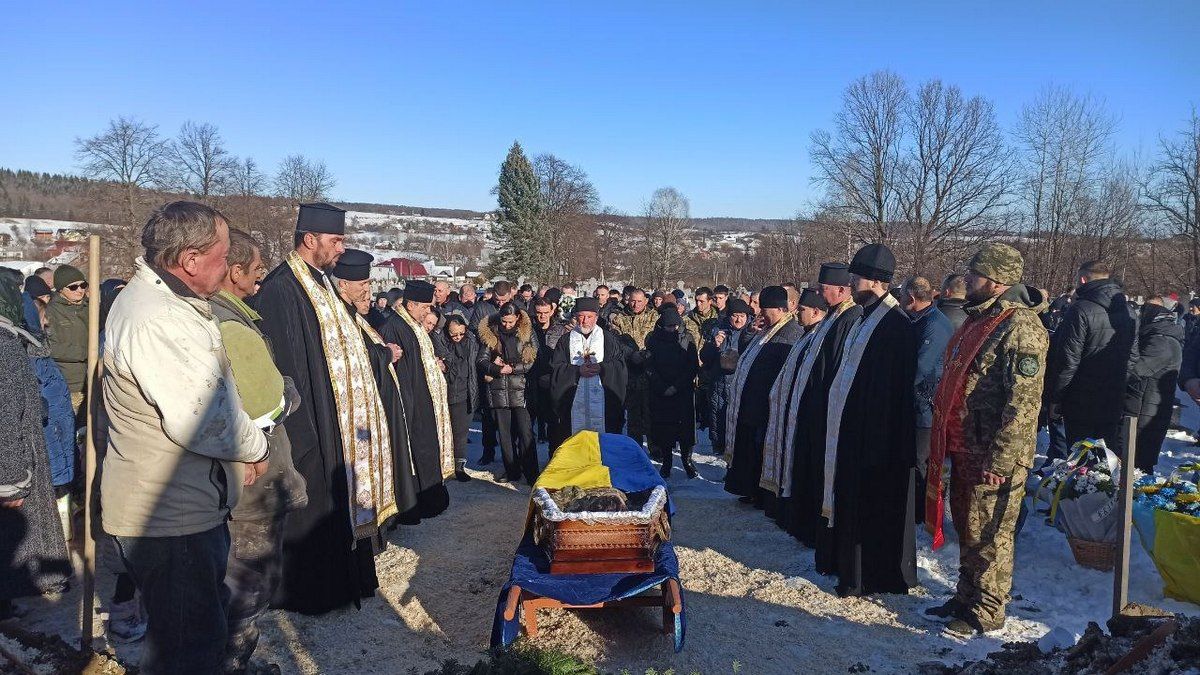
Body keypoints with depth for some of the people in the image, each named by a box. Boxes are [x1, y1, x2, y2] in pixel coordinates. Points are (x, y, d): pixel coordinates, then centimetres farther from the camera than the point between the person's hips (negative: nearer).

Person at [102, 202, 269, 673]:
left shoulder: (168, 303, 11)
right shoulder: (154, 320, -25)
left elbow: (205, 389, 17)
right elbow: (198, 416, -30)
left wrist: (241, 446, 3)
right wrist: (255, 447, -11)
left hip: (190, 505, 11)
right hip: (168, 517, -11)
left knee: (205, 624, 25)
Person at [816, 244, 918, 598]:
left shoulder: (894, 325, -18)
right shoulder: (867, 318, 12)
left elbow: (889, 388, -22)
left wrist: (873, 435, -22)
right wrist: (841, 425, 16)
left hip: (875, 433, -10)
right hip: (852, 425, 10)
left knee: (872, 503, 2)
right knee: (850, 497, 17)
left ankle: (872, 575, 15)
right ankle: (848, 562, 30)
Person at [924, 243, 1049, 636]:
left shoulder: (1021, 328, -18)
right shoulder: (978, 319, 14)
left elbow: (1024, 402, -23)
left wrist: (1000, 460, -24)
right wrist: (945, 441, 20)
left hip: (994, 458, -9)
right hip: (964, 449, 9)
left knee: (989, 535, 4)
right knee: (967, 529, 19)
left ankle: (987, 613, 19)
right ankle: (966, 598, 34)